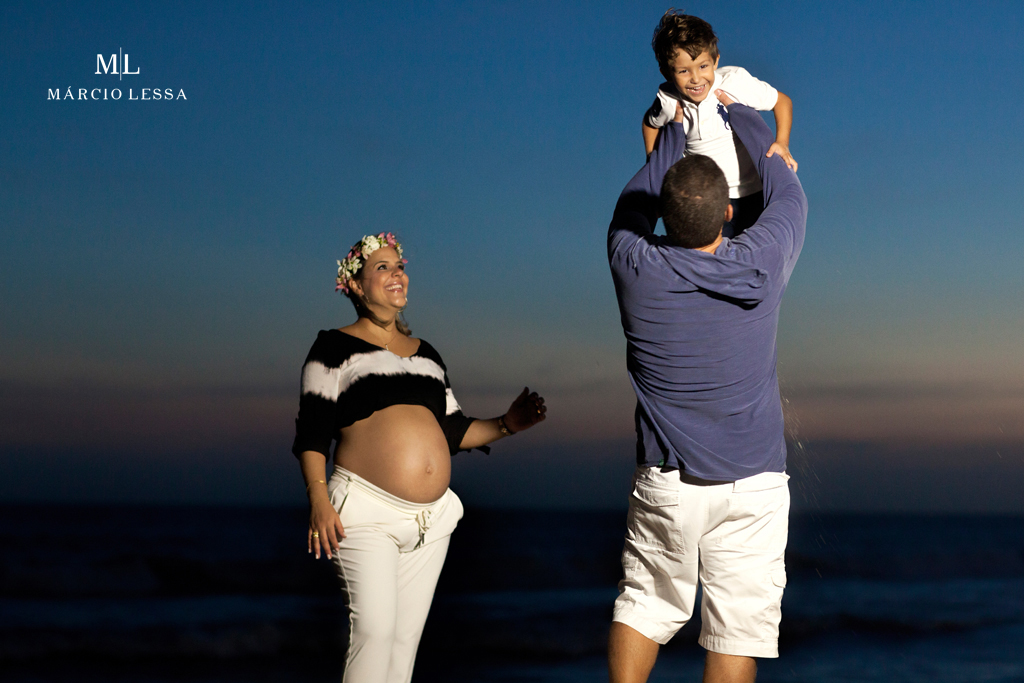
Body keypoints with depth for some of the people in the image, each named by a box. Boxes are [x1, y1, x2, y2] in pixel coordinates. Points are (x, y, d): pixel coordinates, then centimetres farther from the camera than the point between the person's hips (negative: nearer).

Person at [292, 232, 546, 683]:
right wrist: (318, 498, -17)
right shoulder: (335, 348, 3)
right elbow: (312, 432, -4)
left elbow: (454, 431, 22)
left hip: (432, 517, 6)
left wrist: (505, 425, 5)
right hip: (367, 512, -6)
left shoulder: (426, 354, 21)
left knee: (407, 635, 4)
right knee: (373, 629, -18)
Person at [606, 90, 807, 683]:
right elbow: (787, 193, 9)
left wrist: (675, 129, 24)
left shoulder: (635, 267, -11)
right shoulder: (761, 264, -12)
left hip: (664, 482, 1)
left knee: (645, 603, 15)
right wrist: (738, 111, 22)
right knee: (739, 621, 4)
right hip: (752, 484, -1)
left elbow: (632, 204, 12)